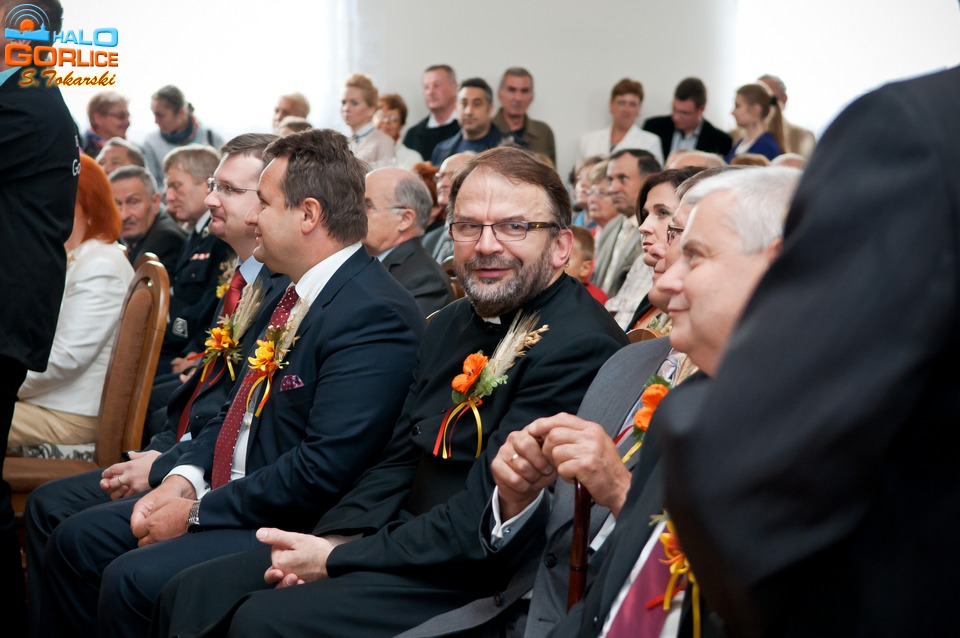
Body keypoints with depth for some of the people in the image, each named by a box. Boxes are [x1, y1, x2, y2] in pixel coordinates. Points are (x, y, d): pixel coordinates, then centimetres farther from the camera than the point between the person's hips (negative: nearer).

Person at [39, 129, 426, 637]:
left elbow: (324, 470, -26)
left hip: (296, 529, -10)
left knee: (132, 580, -23)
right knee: (77, 540, 7)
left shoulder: (376, 315, -21)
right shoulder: (295, 292, 10)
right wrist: (184, 479, 1)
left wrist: (197, 513, -17)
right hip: (224, 494, 10)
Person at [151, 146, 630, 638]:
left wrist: (339, 561, -15)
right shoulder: (451, 324, 12)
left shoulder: (580, 348, -18)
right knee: (190, 595, 1)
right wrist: (333, 539, -3)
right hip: (404, 541, 9)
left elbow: (482, 523, -21)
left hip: (483, 580, -9)